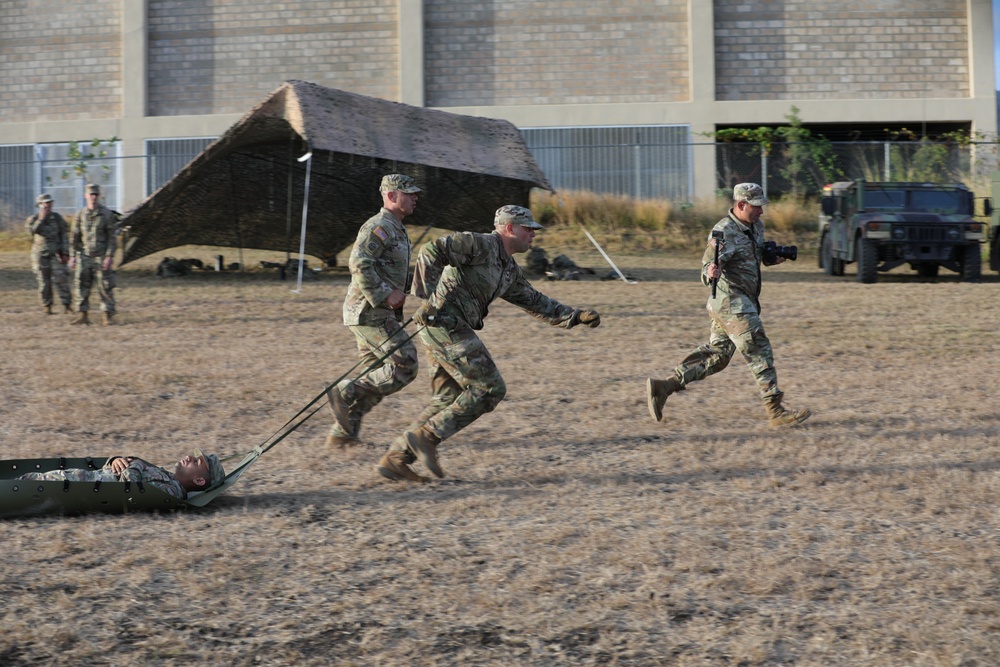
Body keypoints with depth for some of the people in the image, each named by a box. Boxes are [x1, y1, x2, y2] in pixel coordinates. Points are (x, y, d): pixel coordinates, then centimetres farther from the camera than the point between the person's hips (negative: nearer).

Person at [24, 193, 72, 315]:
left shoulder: (57, 218, 4)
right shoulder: (33, 219, 4)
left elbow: (65, 236, 4)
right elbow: (31, 230, -16)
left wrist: (65, 253, -2)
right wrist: (41, 219, -18)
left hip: (55, 254, 0)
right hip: (40, 255, 0)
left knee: (61, 278, -11)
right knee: (44, 282, 3)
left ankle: (66, 305, -9)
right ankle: (47, 306, 11)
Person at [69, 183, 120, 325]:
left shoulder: (107, 214, -4)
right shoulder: (80, 215, 8)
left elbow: (112, 237, -5)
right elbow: (75, 237, 13)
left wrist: (110, 256, -13)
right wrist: (73, 256, 7)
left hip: (101, 257, -4)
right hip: (84, 256, 4)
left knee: (105, 287, -3)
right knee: (81, 285, 0)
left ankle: (108, 315, 2)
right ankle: (83, 315, 5)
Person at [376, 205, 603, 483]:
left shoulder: (510, 271, 19)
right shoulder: (480, 244, -10)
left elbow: (535, 302, 27)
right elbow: (431, 250, -19)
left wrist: (576, 316, 19)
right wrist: (426, 297, -25)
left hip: (451, 329, 10)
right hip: (444, 323, -10)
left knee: (450, 400, 10)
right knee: (490, 389, -7)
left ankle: (395, 459, 8)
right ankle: (427, 436, -8)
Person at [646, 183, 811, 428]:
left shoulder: (756, 227, 11)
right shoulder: (725, 231, -17)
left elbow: (761, 252, 27)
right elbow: (709, 263, -25)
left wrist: (774, 257, 5)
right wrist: (711, 271, -49)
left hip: (743, 302, 10)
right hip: (732, 303, -10)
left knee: (716, 354, 12)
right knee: (760, 353, -7)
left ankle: (664, 386, 13)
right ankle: (776, 412, -1)